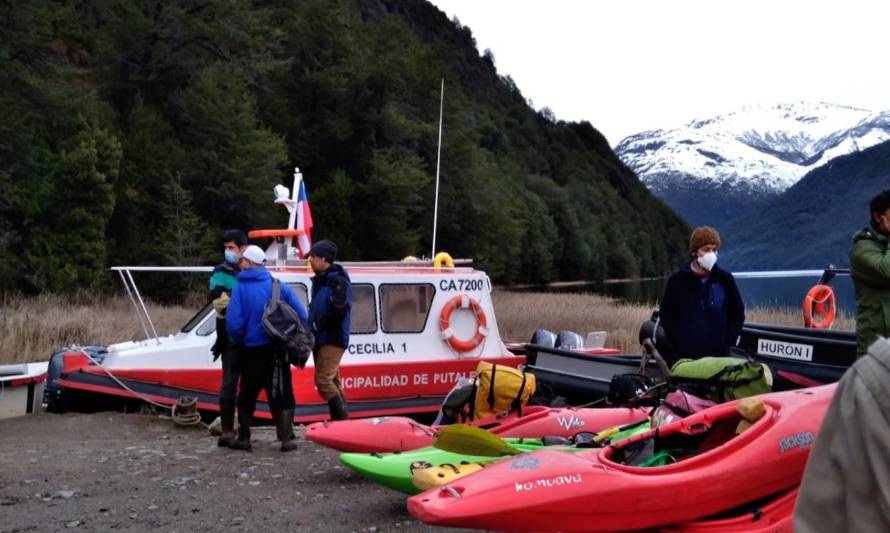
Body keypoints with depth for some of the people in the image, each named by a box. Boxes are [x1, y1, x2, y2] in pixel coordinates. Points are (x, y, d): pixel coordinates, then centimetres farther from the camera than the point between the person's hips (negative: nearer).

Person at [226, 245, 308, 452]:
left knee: (247, 395, 14)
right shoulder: (278, 286, 0)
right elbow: (301, 315, -4)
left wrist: (239, 341, 5)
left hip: (251, 351, -1)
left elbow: (233, 322, -14)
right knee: (281, 395, 7)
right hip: (275, 350, 1)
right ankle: (287, 439, 2)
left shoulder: (240, 288, -7)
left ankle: (243, 438, 18)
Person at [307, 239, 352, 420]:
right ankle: (341, 420, 19)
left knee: (323, 380, -16)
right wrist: (312, 326, 3)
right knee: (332, 382, 12)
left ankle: (342, 419, -11)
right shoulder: (320, 280, 17)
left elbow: (339, 309, -23)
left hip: (333, 339, -10)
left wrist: (319, 324, -15)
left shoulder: (337, 280, -12)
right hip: (321, 339, 10)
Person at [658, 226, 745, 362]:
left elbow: (737, 314, 11)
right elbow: (666, 314, 5)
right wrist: (678, 343, -3)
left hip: (718, 356, 1)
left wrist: (727, 341, 0)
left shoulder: (725, 280, 2)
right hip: (685, 356, -1)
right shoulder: (678, 280, -1)